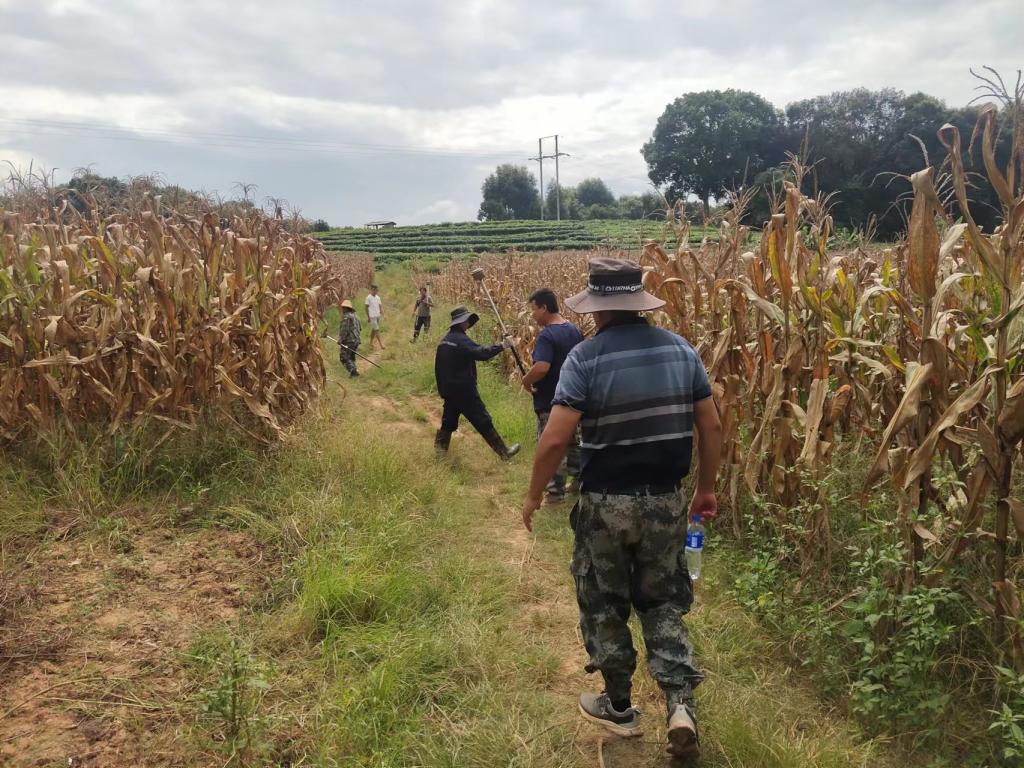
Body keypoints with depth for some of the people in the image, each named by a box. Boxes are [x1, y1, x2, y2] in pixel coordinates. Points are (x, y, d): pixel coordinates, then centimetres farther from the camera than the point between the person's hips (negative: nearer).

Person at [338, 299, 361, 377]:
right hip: (356, 341, 9)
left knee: (344, 357, -6)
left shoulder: (346, 316, -12)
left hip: (348, 341, -9)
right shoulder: (355, 316, 15)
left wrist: (340, 340, -17)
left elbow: (344, 330, -19)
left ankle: (353, 371, -19)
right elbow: (360, 328, 21)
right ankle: (353, 371, 12)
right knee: (351, 357, 19)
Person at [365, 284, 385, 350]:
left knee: (374, 329, 13)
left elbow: (380, 306, 12)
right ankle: (381, 344, -10)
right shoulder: (368, 298, -8)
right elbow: (366, 307, -6)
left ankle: (371, 342, 24)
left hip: (378, 316, 6)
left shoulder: (378, 297, 10)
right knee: (377, 330, -8)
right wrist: (368, 317, -8)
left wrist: (382, 313, -3)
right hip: (372, 316, -6)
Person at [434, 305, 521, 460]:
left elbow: (438, 366, 18)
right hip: (463, 390, -9)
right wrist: (501, 346, -22)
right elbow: (481, 353, -30)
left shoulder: (445, 341, 11)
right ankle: (504, 452, 1)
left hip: (449, 389, 9)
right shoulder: (461, 340, -19)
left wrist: (442, 388, 23)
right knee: (483, 422, -4)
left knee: (449, 420, 19)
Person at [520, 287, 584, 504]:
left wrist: (526, 380, -19)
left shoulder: (547, 335, -23)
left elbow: (541, 367, -36)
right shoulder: (575, 331, 4)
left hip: (550, 402, -8)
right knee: (572, 441, 23)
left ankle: (555, 492, 11)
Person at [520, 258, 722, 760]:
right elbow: (711, 427, 4)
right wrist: (706, 488, 16)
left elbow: (555, 439, -18)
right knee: (663, 603, 20)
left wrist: (534, 497, -3)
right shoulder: (680, 349, 0)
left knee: (603, 606, 15)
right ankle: (680, 704, 9)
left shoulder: (587, 357, -15)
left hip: (605, 504, -4)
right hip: (665, 501, 4)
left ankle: (618, 708, 30)